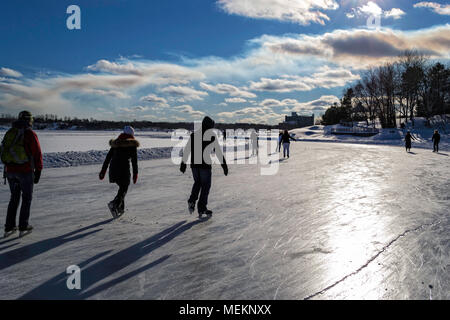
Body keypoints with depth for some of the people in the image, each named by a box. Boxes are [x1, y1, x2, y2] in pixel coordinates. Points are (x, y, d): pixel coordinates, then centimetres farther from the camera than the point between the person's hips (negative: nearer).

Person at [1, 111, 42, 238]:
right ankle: (23, 227, 12)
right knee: (27, 198, 9)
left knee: (14, 198, 18)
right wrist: (38, 172, -3)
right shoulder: (30, 134, -11)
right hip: (25, 171, -5)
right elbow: (37, 154, -12)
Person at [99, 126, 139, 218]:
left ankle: (120, 208, 20)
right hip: (124, 169, -6)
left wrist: (103, 171, 16)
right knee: (124, 189, 2)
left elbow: (108, 157, 13)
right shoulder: (132, 144, -1)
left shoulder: (116, 143, 14)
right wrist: (135, 174, -3)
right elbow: (134, 160, -6)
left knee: (122, 187, 22)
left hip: (113, 168, 6)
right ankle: (114, 204, -22)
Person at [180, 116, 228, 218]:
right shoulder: (212, 136, -5)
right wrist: (224, 165, -2)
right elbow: (218, 152, -6)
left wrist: (183, 163, 13)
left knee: (197, 183, 24)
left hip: (194, 164, 5)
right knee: (205, 186, 8)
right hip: (205, 164, -4)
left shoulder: (193, 135, 8)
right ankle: (202, 208, 9)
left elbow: (186, 150, 8)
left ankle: (192, 201, 7)